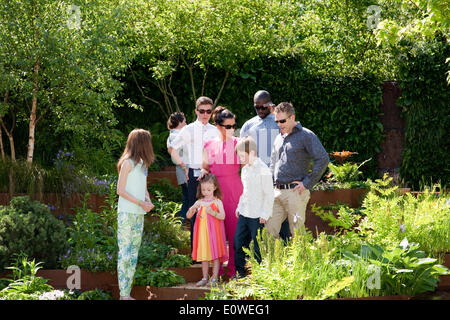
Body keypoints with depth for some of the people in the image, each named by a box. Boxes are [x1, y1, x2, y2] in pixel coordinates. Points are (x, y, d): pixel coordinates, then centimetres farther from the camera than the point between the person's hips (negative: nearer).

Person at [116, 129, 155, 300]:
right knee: (125, 252, -7)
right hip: (127, 213, -8)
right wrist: (140, 203, -16)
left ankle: (128, 293, 11)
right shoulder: (128, 163, -10)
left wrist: (148, 202, 0)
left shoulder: (143, 164, 15)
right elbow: (120, 190, -12)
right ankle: (123, 294, -8)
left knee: (134, 253, 8)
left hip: (139, 215, 8)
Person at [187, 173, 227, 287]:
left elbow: (222, 216, -13)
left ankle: (214, 278, 5)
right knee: (204, 256, 8)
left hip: (214, 232, -3)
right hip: (202, 232, 3)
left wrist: (213, 212, -28)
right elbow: (188, 216, 4)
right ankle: (205, 278, 15)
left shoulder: (217, 202, -3)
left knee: (215, 255, -1)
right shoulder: (199, 202, 6)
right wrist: (192, 209, -17)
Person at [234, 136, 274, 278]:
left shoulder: (263, 170, -14)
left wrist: (265, 214, -14)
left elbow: (269, 194, -13)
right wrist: (239, 207, 22)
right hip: (244, 214, 8)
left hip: (257, 216, -8)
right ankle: (240, 271, 18)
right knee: (238, 241, 8)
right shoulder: (245, 170, 12)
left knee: (257, 244, -1)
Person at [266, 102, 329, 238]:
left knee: (297, 232, -4)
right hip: (277, 192, 7)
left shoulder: (306, 136, -5)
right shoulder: (279, 138, 19)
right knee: (269, 229, 0)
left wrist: (307, 183, -14)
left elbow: (323, 159, -14)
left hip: (295, 192, -7)